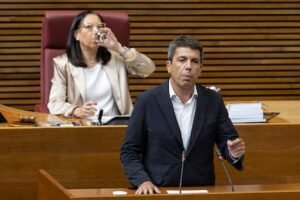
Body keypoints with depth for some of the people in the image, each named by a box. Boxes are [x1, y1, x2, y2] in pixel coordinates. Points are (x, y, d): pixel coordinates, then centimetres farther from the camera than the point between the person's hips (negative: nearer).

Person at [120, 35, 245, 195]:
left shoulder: (213, 101, 5)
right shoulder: (147, 101, -1)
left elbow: (226, 144, 8)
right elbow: (129, 151, 2)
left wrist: (235, 153, -14)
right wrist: (143, 181, -14)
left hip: (201, 191, 4)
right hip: (158, 191, -4)